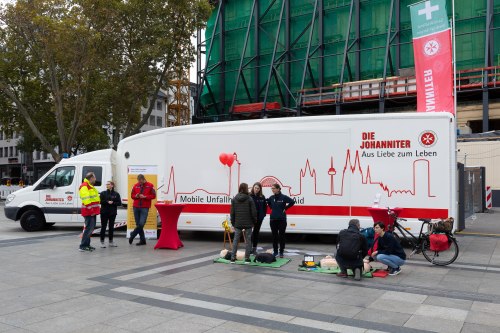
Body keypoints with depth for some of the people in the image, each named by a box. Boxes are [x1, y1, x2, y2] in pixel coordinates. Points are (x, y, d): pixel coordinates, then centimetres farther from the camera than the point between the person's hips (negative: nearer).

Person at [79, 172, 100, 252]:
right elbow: (86, 199, -24)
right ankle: (83, 246, -10)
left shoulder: (90, 186, 20)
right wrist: (90, 209, -26)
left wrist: (95, 210, 19)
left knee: (91, 228, 16)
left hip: (92, 211, 11)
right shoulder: (84, 186, -14)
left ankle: (87, 245, 25)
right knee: (89, 228, -12)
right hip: (89, 211, -11)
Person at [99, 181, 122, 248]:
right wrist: (107, 202, -18)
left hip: (113, 213, 1)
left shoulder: (116, 194, 4)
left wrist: (113, 203, -15)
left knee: (111, 227, 8)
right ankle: (102, 241, 6)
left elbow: (119, 203, -1)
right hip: (104, 213, -1)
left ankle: (111, 241, 18)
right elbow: (100, 201, -7)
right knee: (103, 227, -1)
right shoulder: (103, 193, 3)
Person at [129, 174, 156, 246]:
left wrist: (145, 197, -14)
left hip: (144, 208, -4)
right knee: (138, 224, 5)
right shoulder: (135, 186, 8)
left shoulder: (150, 186, -1)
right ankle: (142, 240, 14)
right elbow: (132, 195, 16)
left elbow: (153, 196, -3)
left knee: (141, 224, -13)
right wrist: (136, 196, -7)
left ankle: (132, 236, 7)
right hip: (136, 207, 4)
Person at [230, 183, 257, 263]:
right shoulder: (249, 199, -8)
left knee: (235, 240, 9)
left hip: (238, 223, 2)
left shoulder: (234, 199, 0)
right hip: (248, 223, -2)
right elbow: (253, 212, -8)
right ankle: (247, 258, 9)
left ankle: (233, 258, 8)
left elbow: (232, 212, 3)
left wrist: (233, 223, 12)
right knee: (248, 240, 7)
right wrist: (254, 221, 6)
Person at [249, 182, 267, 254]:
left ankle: (254, 248, 20)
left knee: (256, 232, 11)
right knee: (250, 232, 1)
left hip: (259, 218, 4)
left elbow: (265, 207, 11)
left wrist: (263, 214, 2)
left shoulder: (262, 197, 3)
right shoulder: (249, 196, -8)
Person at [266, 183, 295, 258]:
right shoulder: (271, 198, 5)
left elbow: (292, 202, -10)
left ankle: (281, 252, 12)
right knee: (274, 236, 8)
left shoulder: (284, 197, -9)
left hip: (282, 219, -4)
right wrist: (273, 208, 11)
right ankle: (275, 251, 18)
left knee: (281, 236, 3)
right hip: (273, 219, 4)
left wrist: (285, 208, -7)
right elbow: (268, 203, 24)